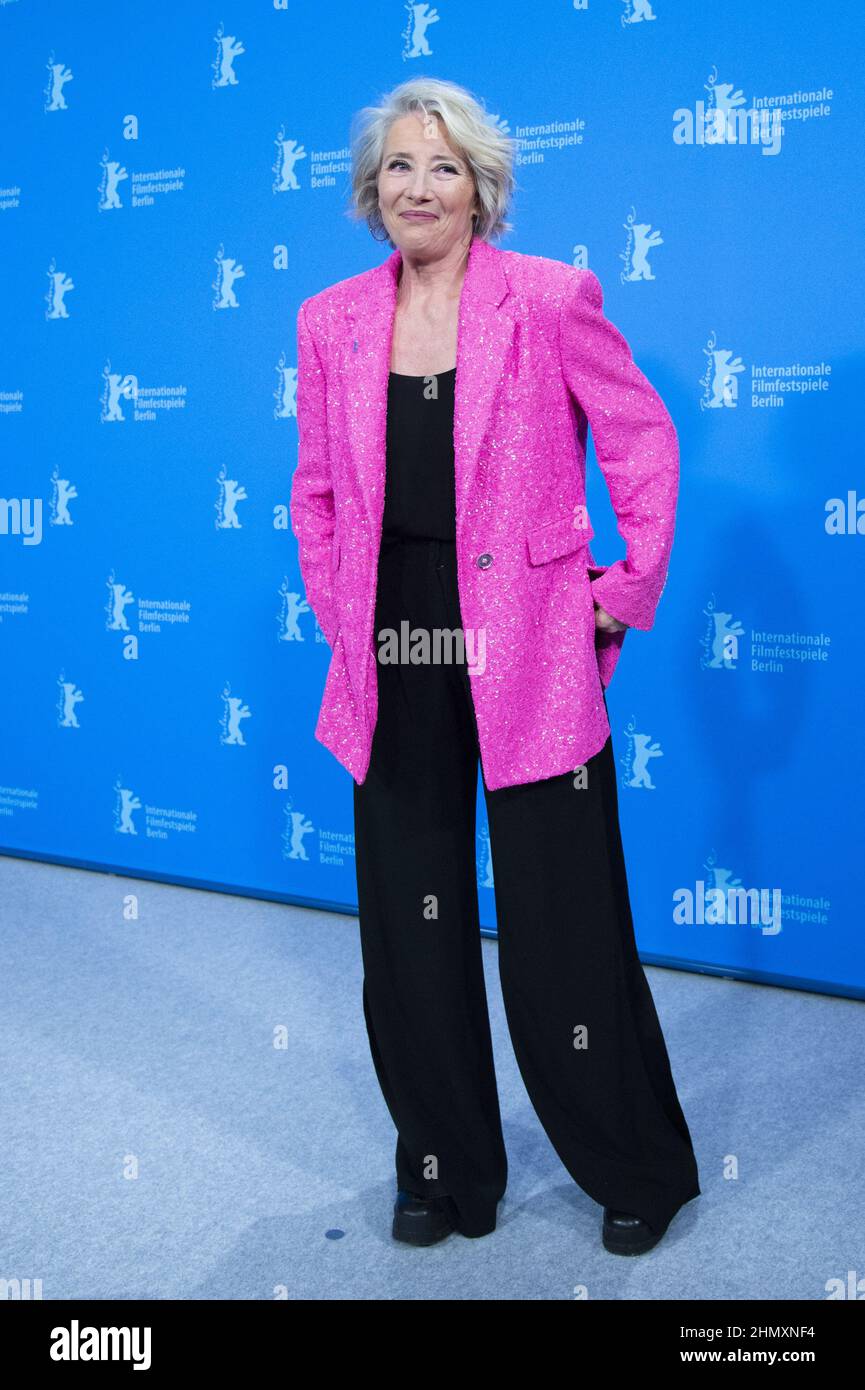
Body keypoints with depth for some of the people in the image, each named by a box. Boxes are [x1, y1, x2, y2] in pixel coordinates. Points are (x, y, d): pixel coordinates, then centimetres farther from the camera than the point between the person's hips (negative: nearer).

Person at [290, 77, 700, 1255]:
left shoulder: (550, 299, -5)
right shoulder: (332, 321, 7)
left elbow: (644, 441, 1)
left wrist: (628, 592, -1)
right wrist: (339, 618, 7)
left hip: (526, 659, -4)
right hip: (396, 671, 4)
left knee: (564, 930, 4)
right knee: (412, 931, 13)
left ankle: (638, 1171, 28)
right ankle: (445, 1170, 33)